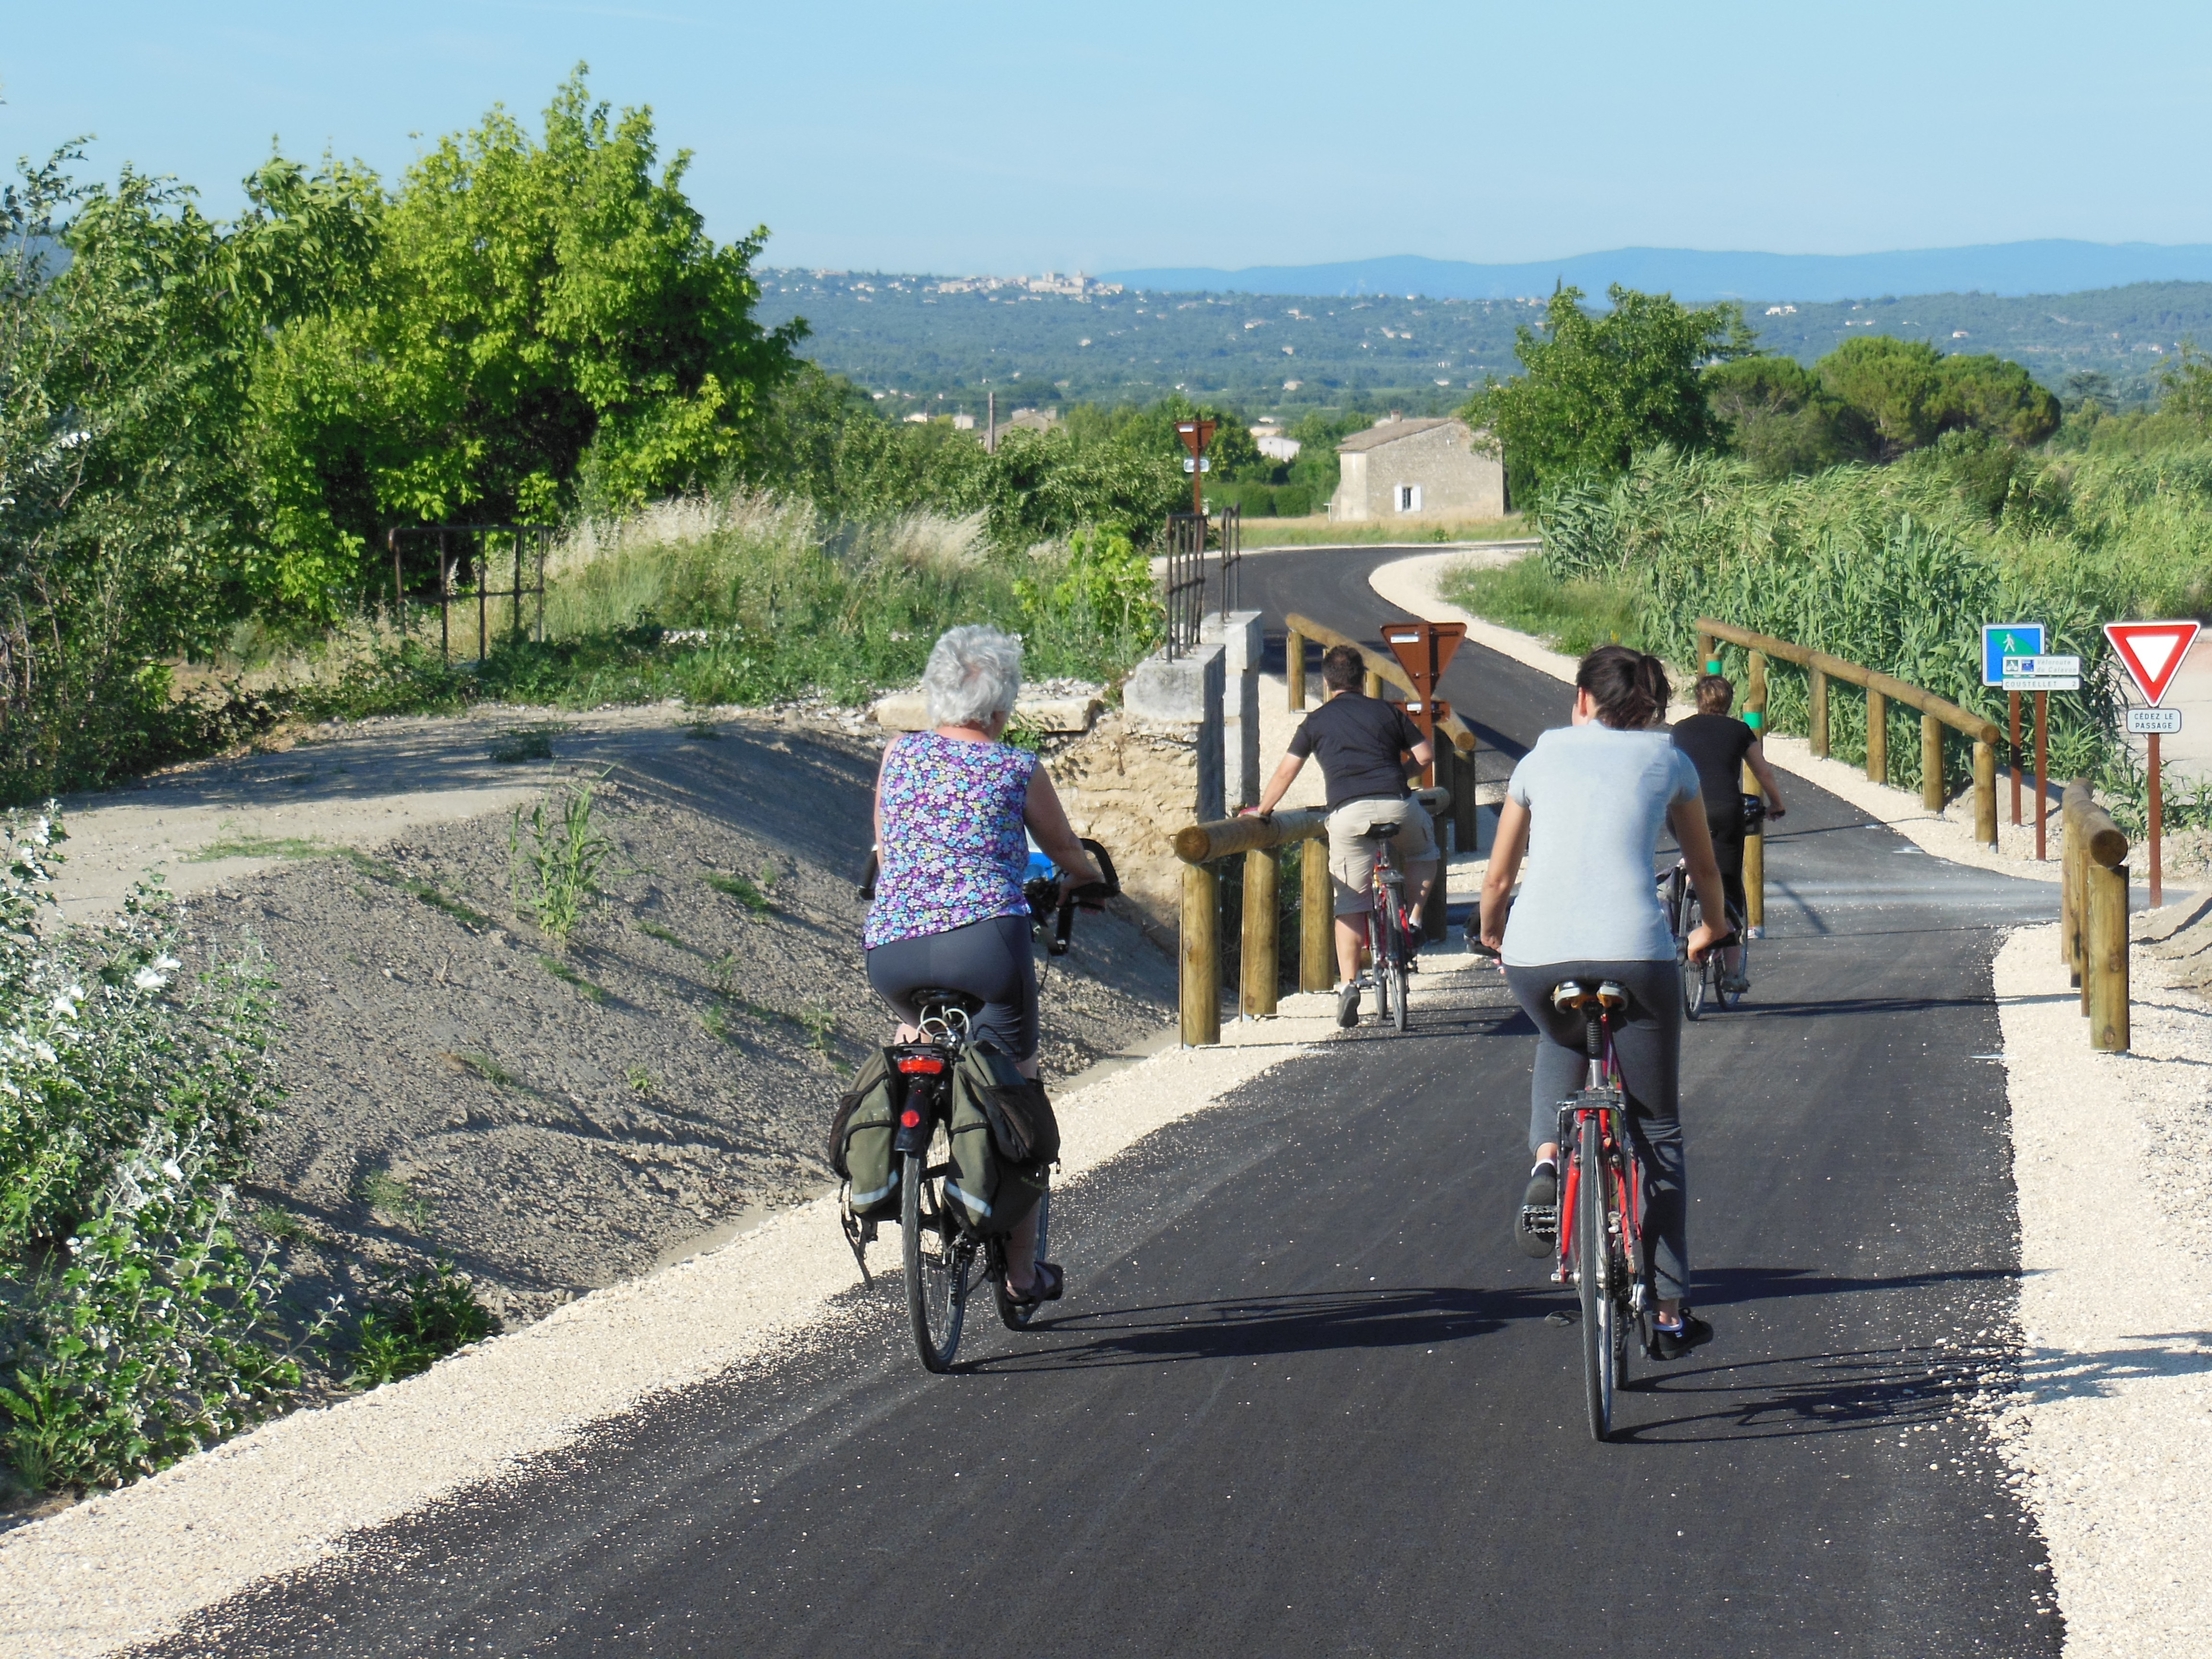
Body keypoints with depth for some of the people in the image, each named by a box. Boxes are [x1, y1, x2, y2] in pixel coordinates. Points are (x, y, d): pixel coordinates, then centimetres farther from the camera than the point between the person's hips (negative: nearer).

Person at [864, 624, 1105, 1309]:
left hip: (890, 953, 3)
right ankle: (1022, 1271, 14)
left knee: (915, 1023, 38)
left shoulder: (898, 755, 16)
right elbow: (1069, 855, 24)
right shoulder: (1018, 770, 9)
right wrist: (1088, 876, 47)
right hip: (985, 938, -3)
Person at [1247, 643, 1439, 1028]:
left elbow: (1286, 772, 12)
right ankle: (1411, 923, 15)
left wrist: (1261, 811, 24)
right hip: (1397, 807, 0)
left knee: (1350, 904, 8)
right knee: (1423, 853, 33)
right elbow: (1425, 755, 11)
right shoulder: (1387, 711, 15)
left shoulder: (1317, 721, 14)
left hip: (1348, 815, 0)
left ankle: (1348, 984, -4)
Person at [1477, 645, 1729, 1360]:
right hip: (1634, 949, -1)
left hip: (1536, 954, 1)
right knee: (1657, 1134, 14)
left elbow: (1497, 880, 25)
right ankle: (1670, 1312, 13)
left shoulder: (1543, 756, 18)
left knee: (1561, 1039, 37)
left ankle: (1546, 1161, 11)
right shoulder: (1667, 759, 17)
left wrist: (1491, 936, 45)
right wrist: (1710, 930, 49)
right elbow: (1706, 870, 29)